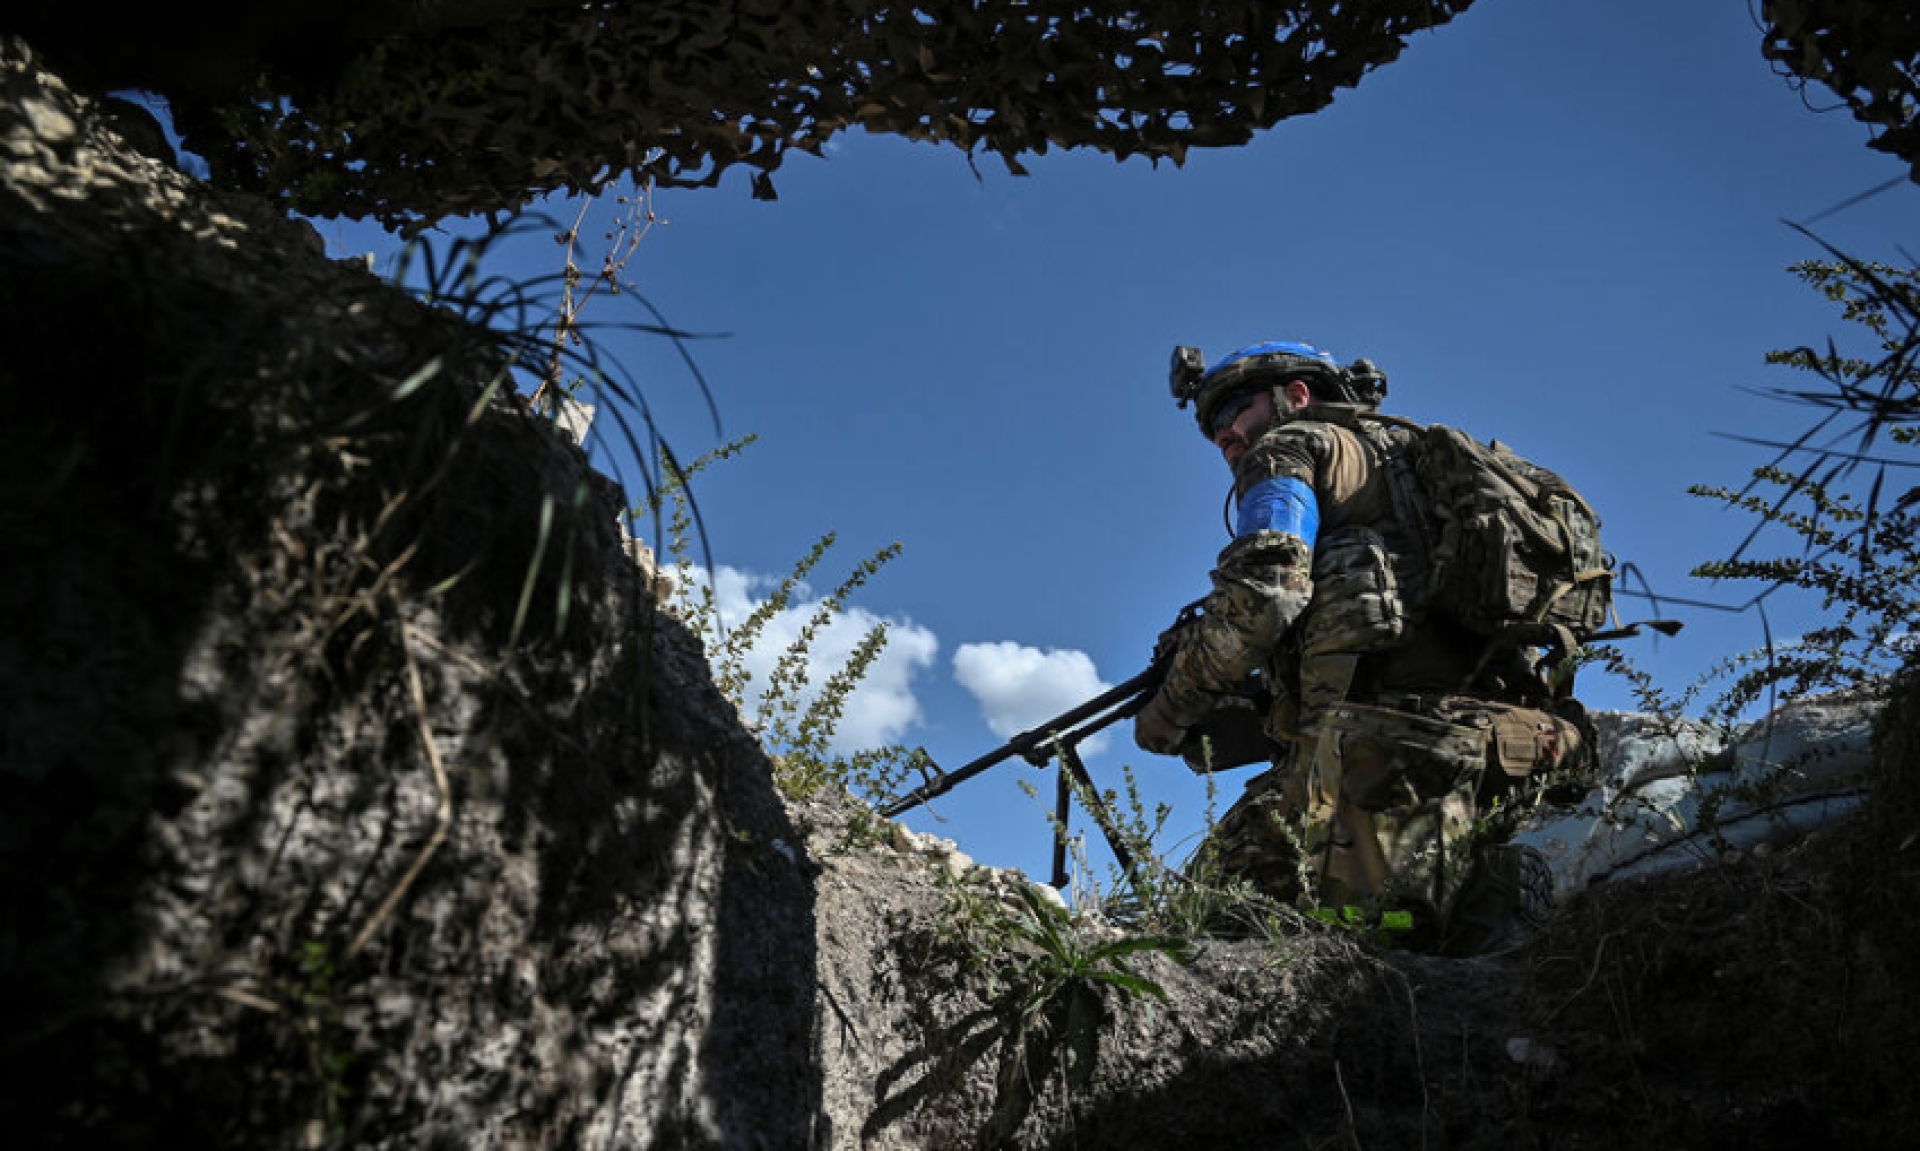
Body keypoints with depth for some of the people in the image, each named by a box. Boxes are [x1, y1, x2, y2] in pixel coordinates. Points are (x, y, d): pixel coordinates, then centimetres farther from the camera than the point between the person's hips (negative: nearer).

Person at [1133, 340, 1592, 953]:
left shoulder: (1291, 446, 11)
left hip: (1384, 740, -9)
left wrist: (1171, 709, 6)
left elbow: (1262, 592, -9)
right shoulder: (1401, 455, 36)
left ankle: (1478, 879, -20)